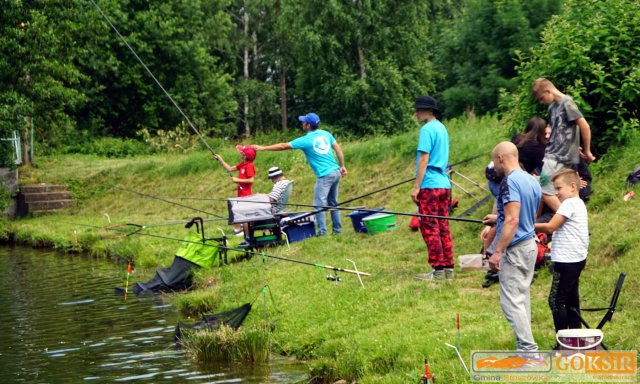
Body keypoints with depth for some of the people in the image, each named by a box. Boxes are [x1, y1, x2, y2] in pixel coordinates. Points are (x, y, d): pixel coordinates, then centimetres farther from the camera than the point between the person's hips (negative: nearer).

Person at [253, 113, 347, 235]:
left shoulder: (305, 140, -8)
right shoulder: (326, 134, 8)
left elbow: (283, 146, -1)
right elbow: (338, 149, 9)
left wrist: (263, 148, 7)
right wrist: (342, 166, 18)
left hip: (324, 175, -7)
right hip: (336, 172, 7)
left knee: (319, 205, -3)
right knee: (333, 203, 16)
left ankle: (322, 232, -6)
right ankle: (337, 229, 18)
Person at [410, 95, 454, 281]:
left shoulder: (427, 129, -11)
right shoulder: (442, 128, 17)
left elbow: (424, 158, -16)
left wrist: (416, 186, -15)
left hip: (430, 185, -9)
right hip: (444, 184, 9)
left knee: (429, 227, -6)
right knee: (443, 226, 10)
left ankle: (438, 270, -7)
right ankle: (448, 267, 12)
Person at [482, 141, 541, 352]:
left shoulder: (510, 181, -18)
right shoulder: (532, 181, 10)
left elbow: (513, 220, -25)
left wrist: (497, 252, -24)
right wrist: (498, 218, 31)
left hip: (515, 248, -9)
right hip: (531, 245, 9)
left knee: (511, 301, -7)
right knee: (522, 298, 15)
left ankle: (529, 349, -10)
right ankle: (523, 347, 20)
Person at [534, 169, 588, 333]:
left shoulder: (569, 204, -15)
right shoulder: (579, 203, 15)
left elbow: (550, 227, -19)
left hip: (567, 261, -10)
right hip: (577, 259, 10)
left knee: (556, 301, -9)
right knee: (571, 298, 15)